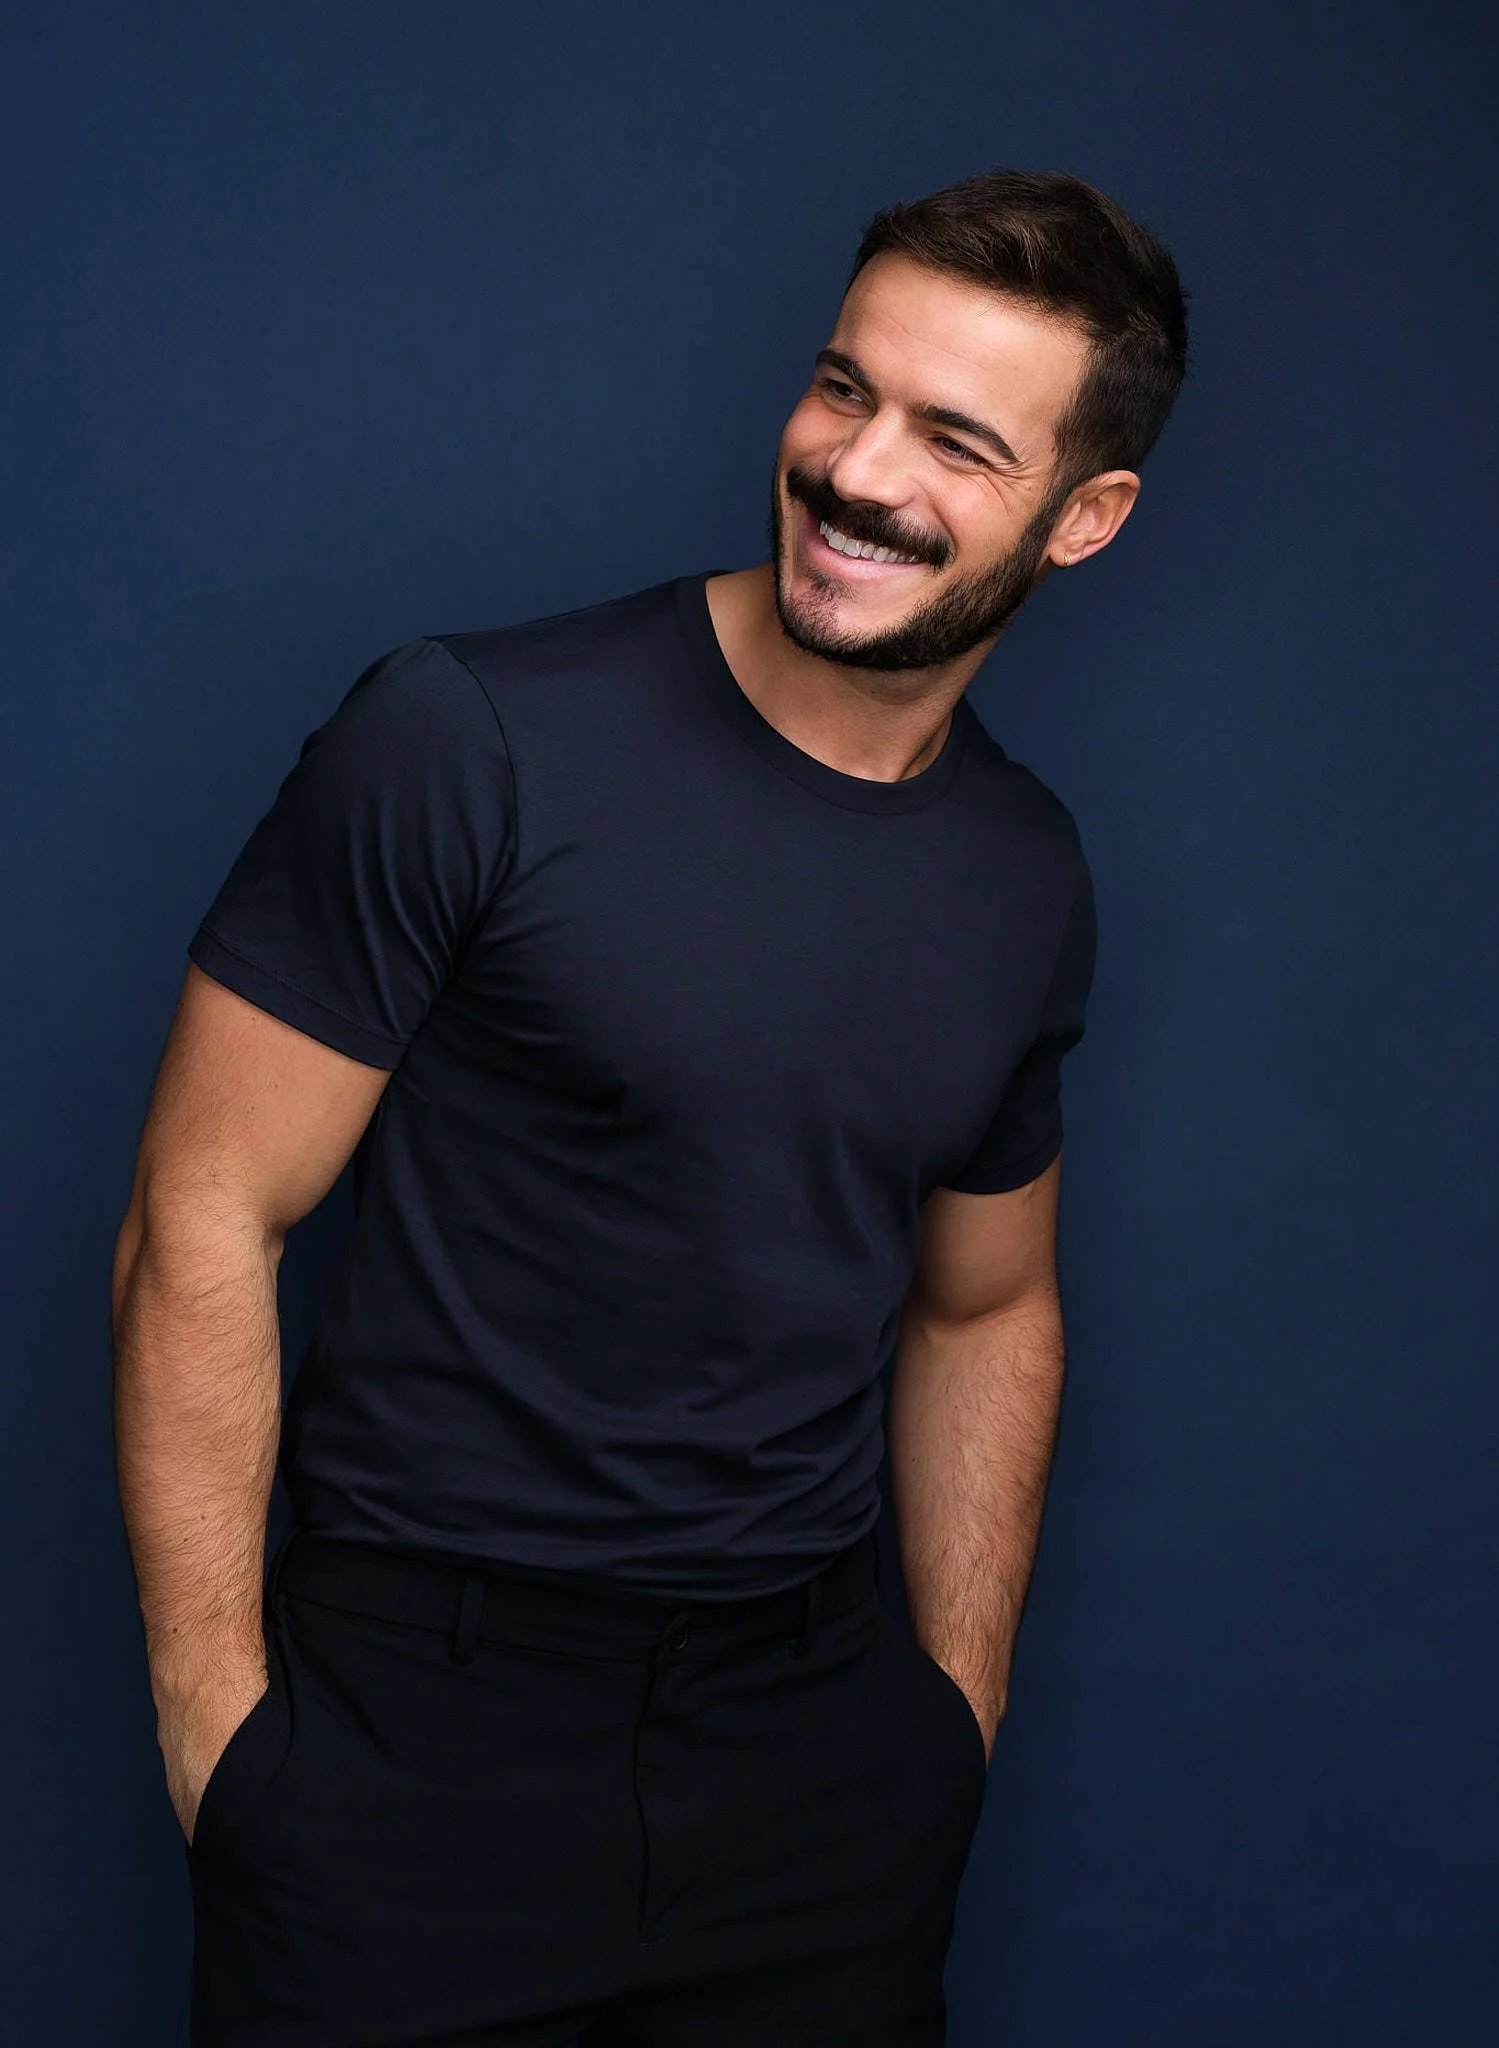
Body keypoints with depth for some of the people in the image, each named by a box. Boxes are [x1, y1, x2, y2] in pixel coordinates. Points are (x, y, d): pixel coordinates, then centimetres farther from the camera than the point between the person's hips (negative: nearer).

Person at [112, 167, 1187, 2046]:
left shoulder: (1030, 884, 5)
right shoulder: (465, 743, -12)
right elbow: (203, 1222, -12)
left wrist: (959, 1708, 12)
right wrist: (217, 1725, -13)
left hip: (816, 1731, 5)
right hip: (417, 1715, -4)